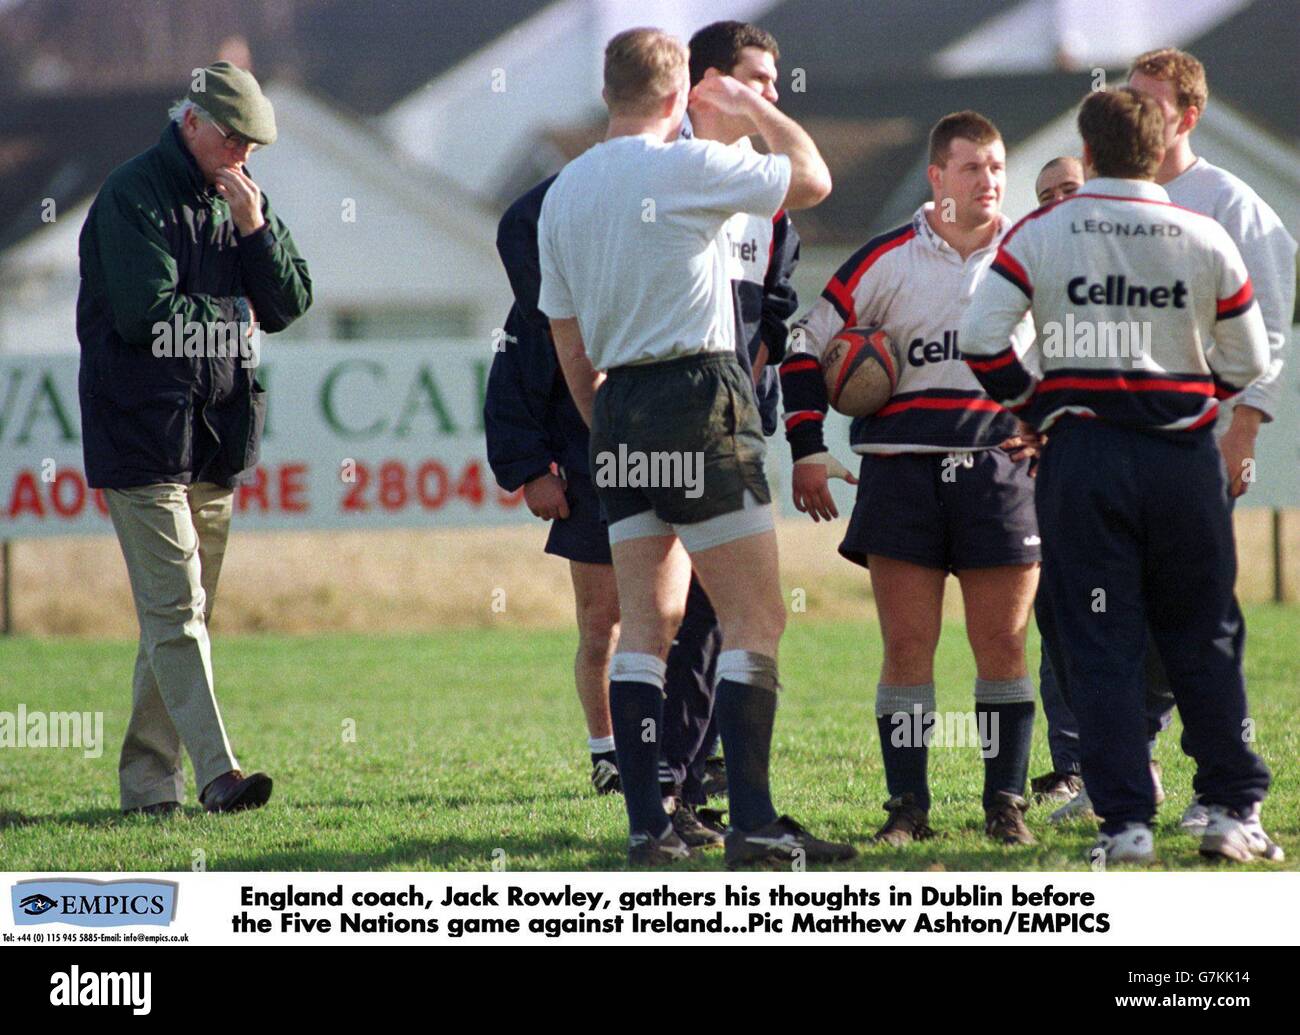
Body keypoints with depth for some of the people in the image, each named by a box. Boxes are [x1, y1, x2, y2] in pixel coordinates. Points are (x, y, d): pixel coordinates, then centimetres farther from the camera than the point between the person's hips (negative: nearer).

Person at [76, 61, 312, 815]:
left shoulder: (243, 199, 13)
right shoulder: (133, 196, -10)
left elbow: (290, 304, 8)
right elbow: (145, 315, -18)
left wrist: (254, 229, -7)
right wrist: (233, 316, -4)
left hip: (218, 437, 7)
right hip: (142, 434, -7)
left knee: (182, 613, 8)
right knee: (176, 611, -11)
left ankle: (149, 780, 13)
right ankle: (217, 773, -19)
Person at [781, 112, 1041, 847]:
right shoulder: (886, 262, 4)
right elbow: (809, 349, 10)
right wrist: (806, 452, 3)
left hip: (1003, 472, 0)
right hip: (902, 472, 0)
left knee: (1003, 645, 0)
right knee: (907, 646, -2)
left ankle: (1006, 803, 7)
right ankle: (908, 807, 4)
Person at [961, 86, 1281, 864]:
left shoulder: (1043, 233, -3)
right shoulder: (1205, 239, 0)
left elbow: (981, 333, -8)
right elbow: (1248, 359, 6)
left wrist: (1029, 403, 8)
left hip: (1081, 457, -1)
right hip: (1184, 455, 1)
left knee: (1100, 645, 3)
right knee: (1205, 639, 12)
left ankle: (1127, 822, -2)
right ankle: (1234, 808, 10)